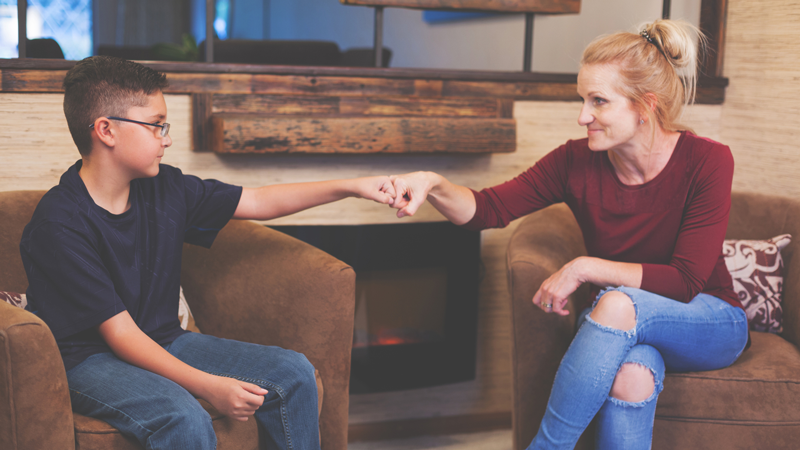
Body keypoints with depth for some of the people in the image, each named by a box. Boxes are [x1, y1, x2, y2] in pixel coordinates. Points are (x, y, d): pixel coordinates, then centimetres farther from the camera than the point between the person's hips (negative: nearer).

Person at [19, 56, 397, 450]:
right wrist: (209, 386, -29)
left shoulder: (164, 188, -1)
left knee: (294, 375, -2)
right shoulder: (59, 224, -21)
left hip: (162, 343, 7)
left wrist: (353, 187, 5)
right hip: (89, 360, -7)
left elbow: (259, 202, 8)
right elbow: (121, 333, -22)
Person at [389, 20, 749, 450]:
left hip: (709, 325, -1)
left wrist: (584, 268, -25)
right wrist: (434, 185, -31)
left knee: (618, 304, -35)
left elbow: (685, 281, -21)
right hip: (613, 324, 2)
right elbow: (489, 209, -11)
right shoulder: (577, 161, -10)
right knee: (632, 376, -37)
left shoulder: (707, 162, -17)